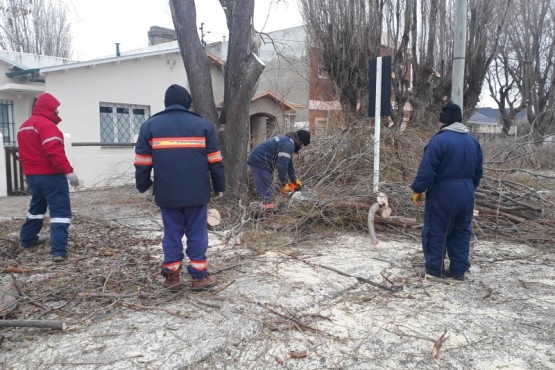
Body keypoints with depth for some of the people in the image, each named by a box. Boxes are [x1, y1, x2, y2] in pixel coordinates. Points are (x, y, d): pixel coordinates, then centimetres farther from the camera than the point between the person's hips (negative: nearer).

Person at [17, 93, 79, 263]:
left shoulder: (24, 127, 17)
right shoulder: (46, 124, -15)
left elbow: (24, 153, 22)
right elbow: (54, 151, -25)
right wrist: (68, 171, -25)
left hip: (32, 175, 9)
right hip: (51, 175, -9)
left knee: (37, 207, 27)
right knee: (60, 211, -9)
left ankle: (27, 238, 40)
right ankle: (58, 250, -16)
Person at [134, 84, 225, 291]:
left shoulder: (150, 126, 4)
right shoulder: (203, 125, 3)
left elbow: (142, 162, 4)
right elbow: (215, 161, 3)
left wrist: (143, 186, 16)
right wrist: (219, 187, 12)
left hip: (167, 194, 1)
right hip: (197, 193, -1)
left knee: (172, 234, 11)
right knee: (197, 233, 7)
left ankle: (172, 276, 17)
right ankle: (199, 276, 12)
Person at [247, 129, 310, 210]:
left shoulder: (287, 141, 17)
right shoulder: (289, 144, -15)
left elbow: (289, 163, 25)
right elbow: (282, 165, -21)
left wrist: (295, 180, 28)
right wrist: (284, 183, -10)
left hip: (257, 161, 11)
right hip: (260, 162, -11)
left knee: (265, 189, 15)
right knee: (267, 190, -9)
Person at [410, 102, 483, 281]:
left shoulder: (439, 140, -15)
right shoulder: (473, 141, 9)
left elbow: (426, 170, -17)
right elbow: (478, 172, 17)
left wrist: (417, 190, -6)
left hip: (443, 194, -7)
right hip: (466, 194, 7)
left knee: (436, 232, 5)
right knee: (461, 233, 15)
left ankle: (434, 269, 13)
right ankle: (459, 270, 22)